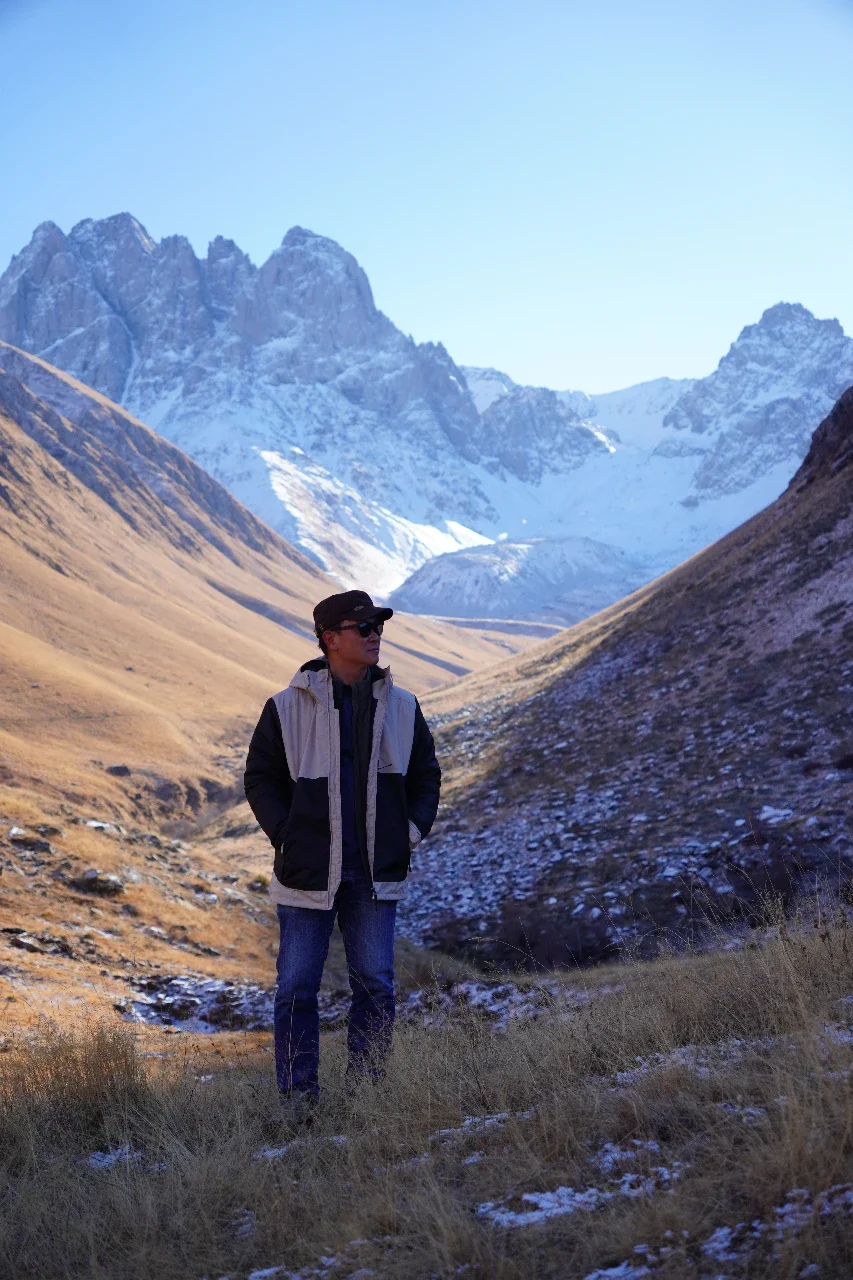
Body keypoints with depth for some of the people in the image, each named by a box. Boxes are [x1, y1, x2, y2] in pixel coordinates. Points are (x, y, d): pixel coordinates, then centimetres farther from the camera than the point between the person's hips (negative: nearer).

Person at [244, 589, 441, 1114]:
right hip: (308, 871, -2)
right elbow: (261, 779, 3)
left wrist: (410, 830, 2)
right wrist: (288, 836, -6)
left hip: (377, 873, 2)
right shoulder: (288, 708, -3)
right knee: (298, 986, 1)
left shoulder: (401, 707, 6)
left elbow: (426, 776, 15)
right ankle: (299, 1097, 11)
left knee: (376, 984, 5)